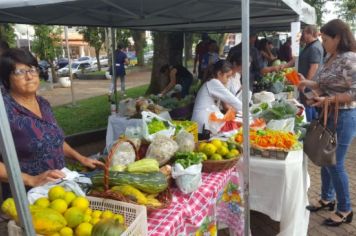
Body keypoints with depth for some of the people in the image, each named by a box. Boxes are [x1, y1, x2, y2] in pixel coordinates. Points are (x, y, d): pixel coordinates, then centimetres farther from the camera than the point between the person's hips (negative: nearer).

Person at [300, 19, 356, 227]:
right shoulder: (329, 58, 8)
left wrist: (328, 100, -26)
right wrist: (306, 83, 5)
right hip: (327, 116, 9)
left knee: (335, 164, 1)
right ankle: (327, 199, 36)